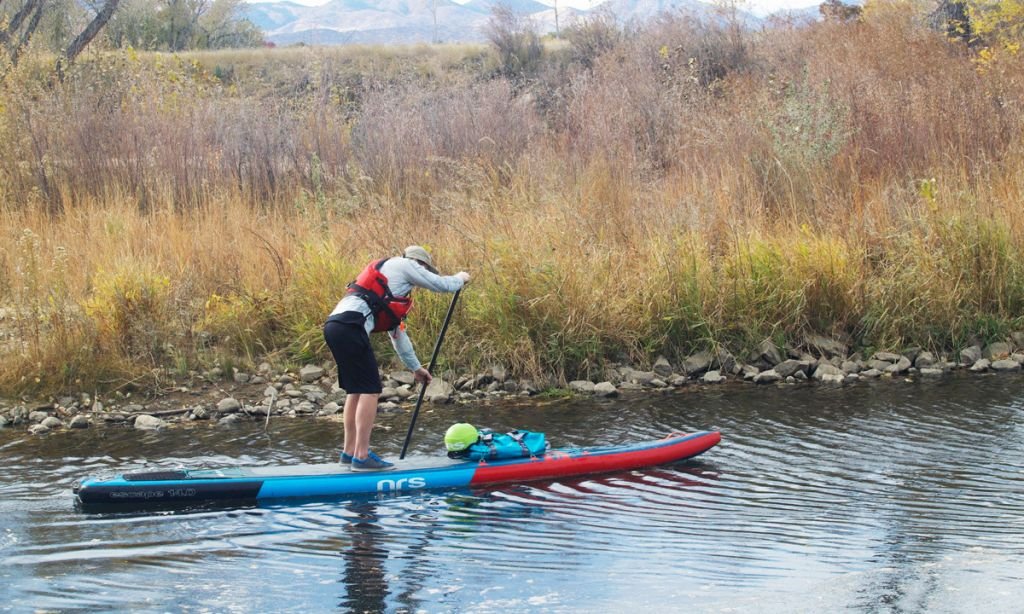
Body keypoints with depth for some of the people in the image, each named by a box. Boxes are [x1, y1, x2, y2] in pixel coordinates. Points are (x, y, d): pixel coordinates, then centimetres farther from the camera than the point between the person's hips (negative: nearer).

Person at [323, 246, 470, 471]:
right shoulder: (404, 265, 9)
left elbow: (397, 332, 40)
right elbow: (441, 284, 10)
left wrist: (416, 367, 44)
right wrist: (460, 278, 32)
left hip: (335, 325, 10)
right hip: (350, 326, -10)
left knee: (356, 390, 17)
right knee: (370, 391, -6)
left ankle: (350, 451, 22)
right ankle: (361, 456, -7)